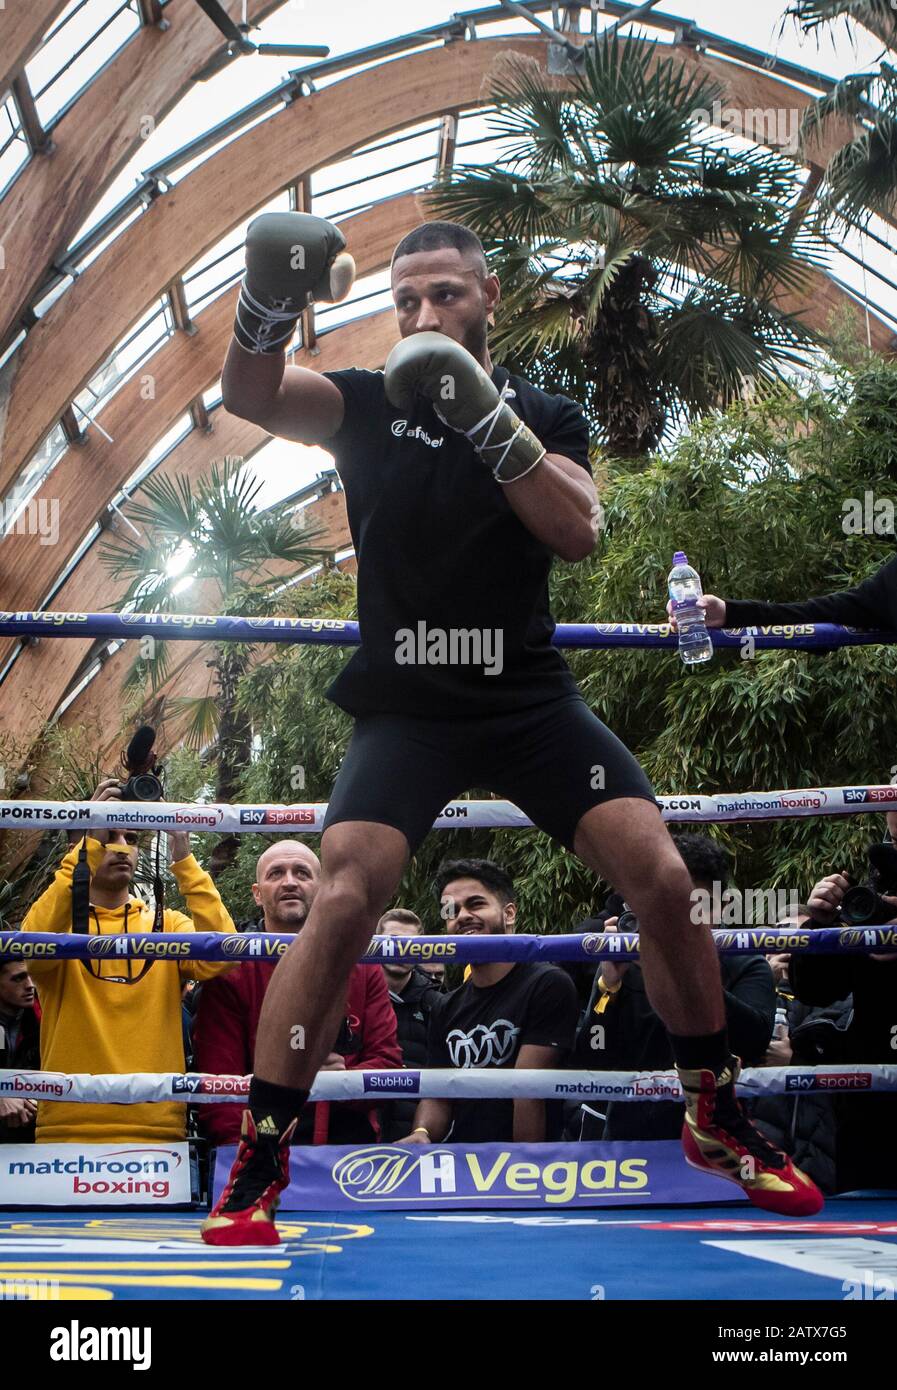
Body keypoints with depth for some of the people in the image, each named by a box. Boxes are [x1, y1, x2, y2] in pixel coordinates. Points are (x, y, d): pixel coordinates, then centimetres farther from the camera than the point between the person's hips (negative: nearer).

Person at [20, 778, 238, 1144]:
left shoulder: (166, 923, 10)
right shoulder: (61, 919, 5)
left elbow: (219, 957, -10)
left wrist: (183, 860, -14)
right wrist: (90, 844, -21)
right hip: (69, 1130, -1)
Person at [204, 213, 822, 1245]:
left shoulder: (546, 416, 8)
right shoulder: (367, 405, 4)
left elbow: (579, 531, -11)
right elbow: (248, 395, -14)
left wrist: (490, 423, -23)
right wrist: (270, 298, -34)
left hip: (531, 697, 2)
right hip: (406, 706, -2)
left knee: (662, 878, -9)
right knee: (343, 900, -21)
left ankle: (716, 1121, 12)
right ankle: (256, 1167, -8)